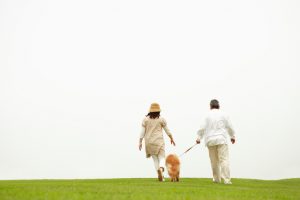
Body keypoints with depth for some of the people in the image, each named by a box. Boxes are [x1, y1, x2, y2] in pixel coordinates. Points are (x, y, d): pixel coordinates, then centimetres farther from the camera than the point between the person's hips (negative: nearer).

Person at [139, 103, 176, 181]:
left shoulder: (145, 119, 1)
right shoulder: (161, 119, -2)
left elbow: (142, 132, -1)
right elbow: (167, 131, 3)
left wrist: (140, 142, 4)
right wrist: (172, 139, 16)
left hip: (149, 142, 2)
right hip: (159, 141, -2)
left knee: (155, 159, 13)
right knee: (161, 158, 1)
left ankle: (160, 175, 2)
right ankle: (161, 169, -29)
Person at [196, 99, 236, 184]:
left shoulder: (208, 115, 3)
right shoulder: (223, 115, 2)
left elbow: (202, 128, 1)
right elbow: (229, 126, 10)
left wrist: (199, 138, 14)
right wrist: (232, 136, 24)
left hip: (210, 140, 2)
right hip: (221, 139, -2)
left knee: (214, 161, 12)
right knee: (224, 160, -7)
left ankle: (216, 179, 20)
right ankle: (226, 179, -16)